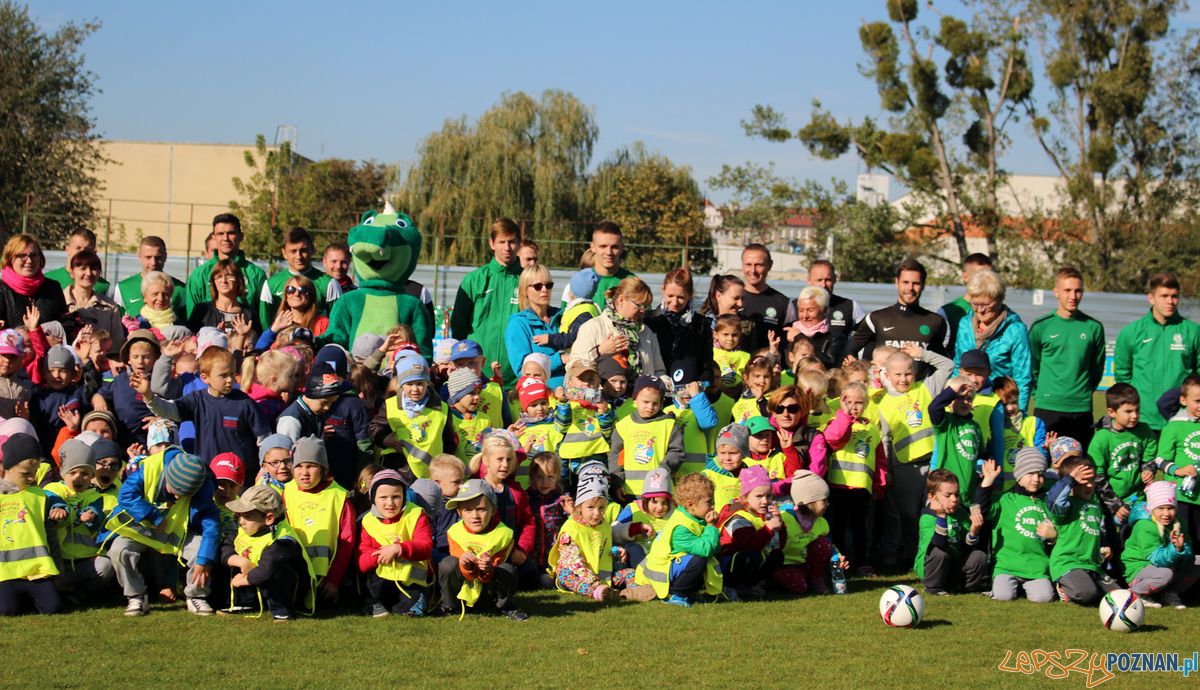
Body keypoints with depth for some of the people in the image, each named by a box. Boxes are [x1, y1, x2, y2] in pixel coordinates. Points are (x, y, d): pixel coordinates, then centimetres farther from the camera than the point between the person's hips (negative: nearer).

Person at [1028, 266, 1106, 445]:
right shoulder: (1041, 327, 1)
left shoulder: (1093, 328, 5)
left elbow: (1097, 368, 14)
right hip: (1047, 409, -1)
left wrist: (1084, 393, 11)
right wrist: (1040, 393, 4)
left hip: (1081, 410, 2)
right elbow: (1031, 366, 8)